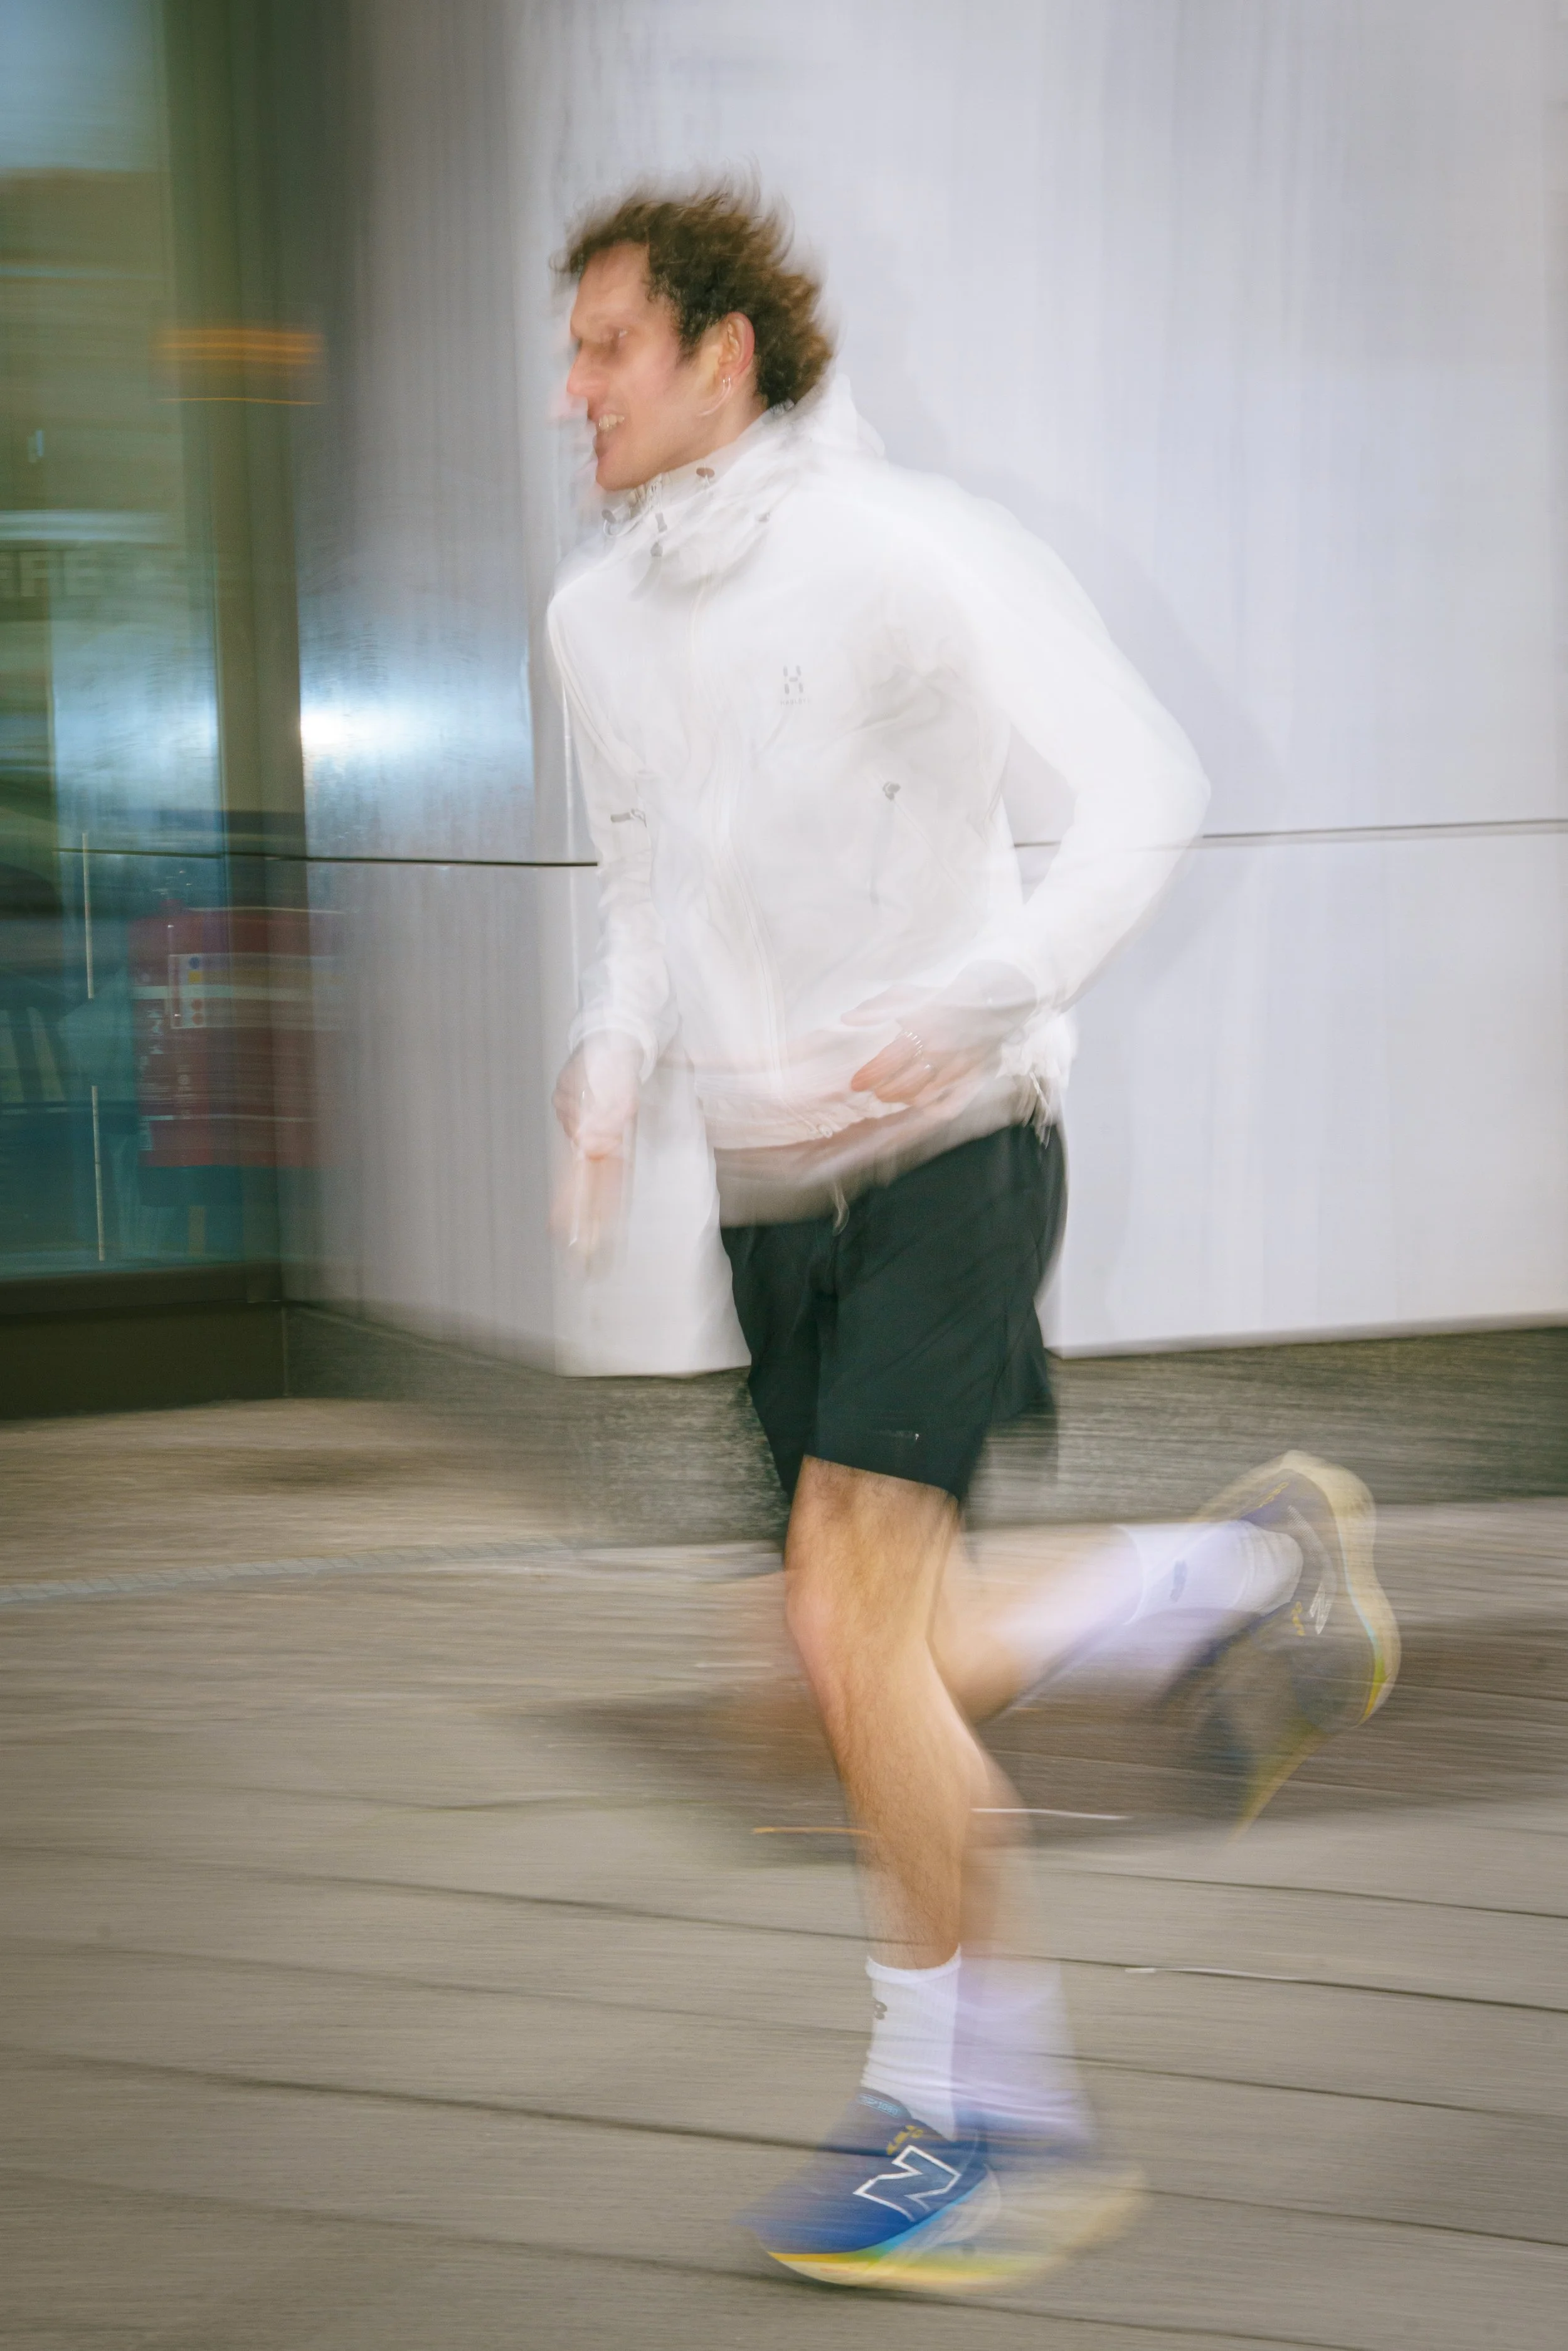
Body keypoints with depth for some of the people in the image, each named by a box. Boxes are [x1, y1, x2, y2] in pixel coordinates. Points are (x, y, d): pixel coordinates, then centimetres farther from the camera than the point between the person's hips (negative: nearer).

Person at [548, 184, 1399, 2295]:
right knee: (879, 1677, 7)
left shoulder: (907, 552, -12)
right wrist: (612, 1068, 2)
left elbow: (1146, 790, -16)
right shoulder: (601, 614, 10)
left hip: (950, 1158, -7)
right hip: (774, 1193, 7)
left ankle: (975, 2110, -1)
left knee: (854, 1631, -17)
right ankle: (1243, 1577, 30)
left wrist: (971, 1008, -27)